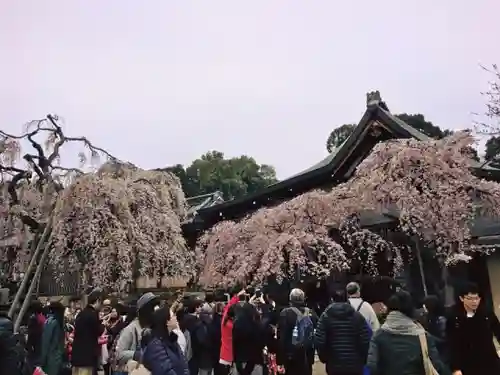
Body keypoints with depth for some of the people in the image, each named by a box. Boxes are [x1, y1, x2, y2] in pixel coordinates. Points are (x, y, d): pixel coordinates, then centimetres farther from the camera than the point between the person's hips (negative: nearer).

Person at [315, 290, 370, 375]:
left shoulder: (325, 316, -1)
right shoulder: (358, 316, 0)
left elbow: (319, 342, -8)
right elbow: (366, 341, -7)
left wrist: (324, 358, 8)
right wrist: (363, 360, 7)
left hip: (334, 365, 0)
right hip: (355, 365, 0)